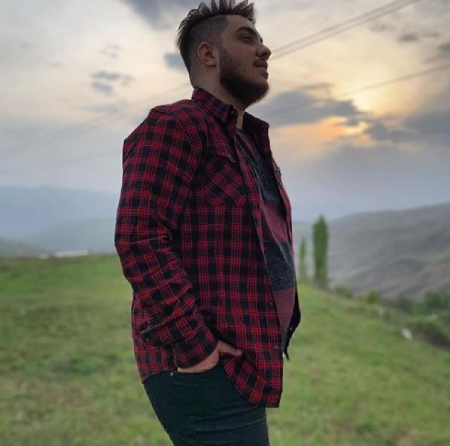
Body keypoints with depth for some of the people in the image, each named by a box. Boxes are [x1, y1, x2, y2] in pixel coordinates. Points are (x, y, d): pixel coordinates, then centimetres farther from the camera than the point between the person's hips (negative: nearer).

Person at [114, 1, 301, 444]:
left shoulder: (250, 145, 19)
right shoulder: (174, 126, -9)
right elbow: (139, 241, -20)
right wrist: (196, 348, -21)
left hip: (240, 369, 9)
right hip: (203, 371, -9)